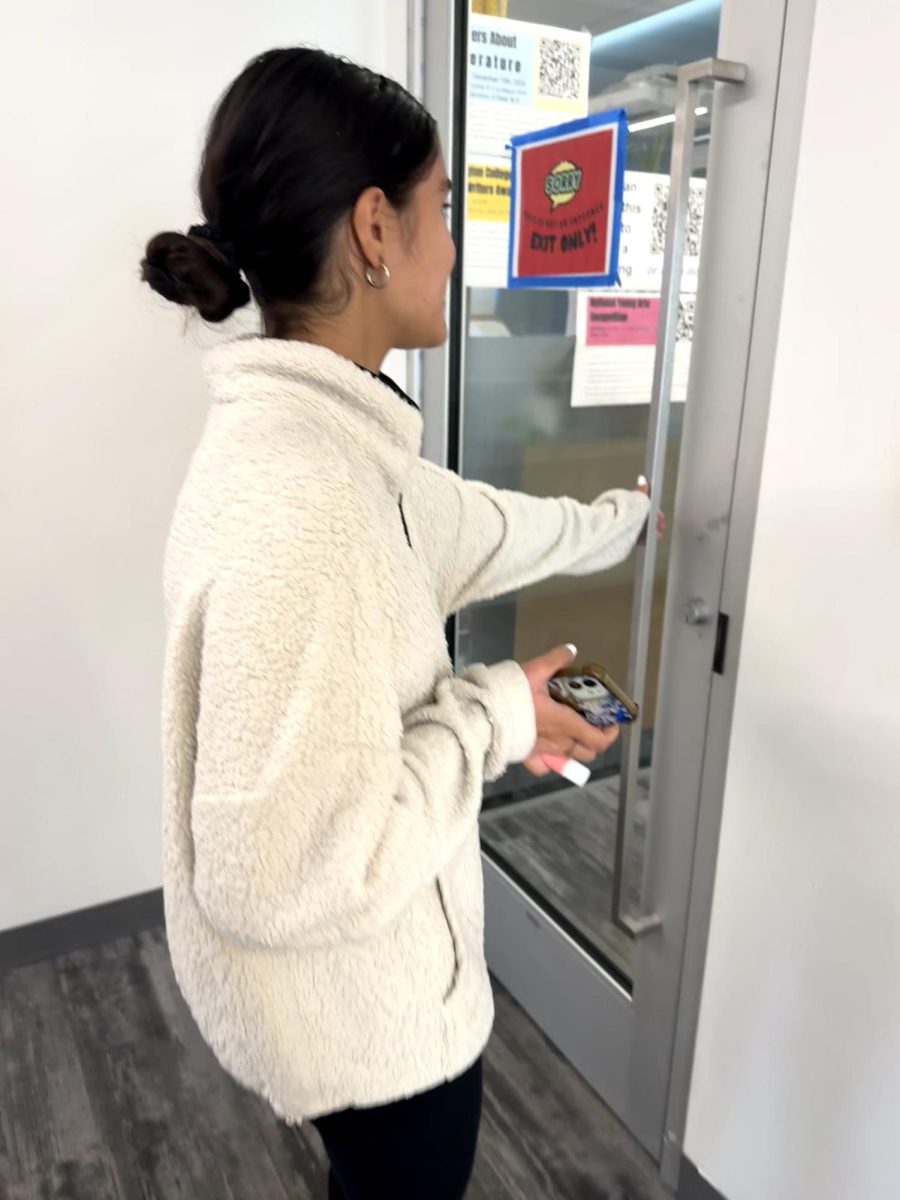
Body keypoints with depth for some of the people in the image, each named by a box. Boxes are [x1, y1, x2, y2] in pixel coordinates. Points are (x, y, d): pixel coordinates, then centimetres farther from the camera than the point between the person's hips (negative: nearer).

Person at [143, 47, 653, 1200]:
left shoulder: (314, 436, -5)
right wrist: (490, 718, -22)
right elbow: (282, 874, -33)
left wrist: (616, 520, 27)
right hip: (365, 1010, -8)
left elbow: (463, 527, 12)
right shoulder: (299, 502, -36)